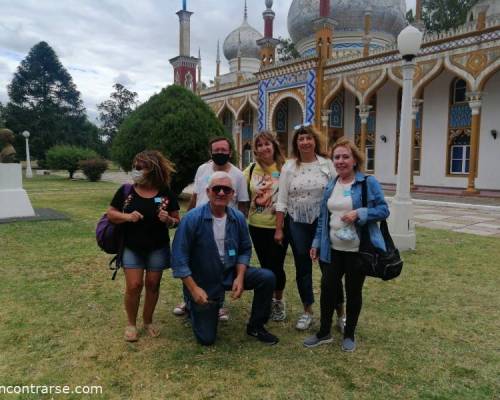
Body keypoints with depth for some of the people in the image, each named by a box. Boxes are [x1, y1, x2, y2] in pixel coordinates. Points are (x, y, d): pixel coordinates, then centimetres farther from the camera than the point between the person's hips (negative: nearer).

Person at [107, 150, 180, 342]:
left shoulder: (166, 193, -6)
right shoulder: (126, 191, -5)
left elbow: (177, 220, 0)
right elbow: (110, 213, 1)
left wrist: (168, 220, -24)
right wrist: (127, 216, -19)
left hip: (158, 248, 0)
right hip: (131, 248, 0)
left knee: (153, 284, 10)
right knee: (134, 285, -2)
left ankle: (148, 321, 31)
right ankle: (131, 324, 22)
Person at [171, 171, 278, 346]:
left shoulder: (238, 217, -8)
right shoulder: (192, 219, -21)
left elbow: (245, 250, 3)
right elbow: (179, 257, -20)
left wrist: (240, 277, -12)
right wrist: (194, 289, -22)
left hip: (231, 273, 4)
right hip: (203, 283, -4)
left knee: (267, 278, -15)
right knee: (206, 339, 1)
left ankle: (255, 327, 7)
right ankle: (193, 306, 33)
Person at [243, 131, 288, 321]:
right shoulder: (251, 169, 3)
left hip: (279, 225, -2)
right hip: (257, 226, 3)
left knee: (277, 265, 2)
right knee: (265, 265, 11)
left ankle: (279, 301, 27)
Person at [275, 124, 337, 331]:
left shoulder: (327, 164, 0)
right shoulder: (289, 167, 2)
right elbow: (282, 200, 1)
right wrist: (279, 229, -1)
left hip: (322, 222, -1)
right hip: (297, 223, 2)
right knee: (302, 267, 10)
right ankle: (307, 311, 27)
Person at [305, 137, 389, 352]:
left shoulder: (368, 182, -8)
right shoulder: (330, 186, 8)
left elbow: (383, 210, -8)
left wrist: (359, 214, -23)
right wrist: (317, 242, 11)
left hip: (358, 250, -4)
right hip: (333, 249, 4)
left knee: (353, 291, 10)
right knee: (328, 288, 6)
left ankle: (349, 335, 29)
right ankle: (324, 332, 25)